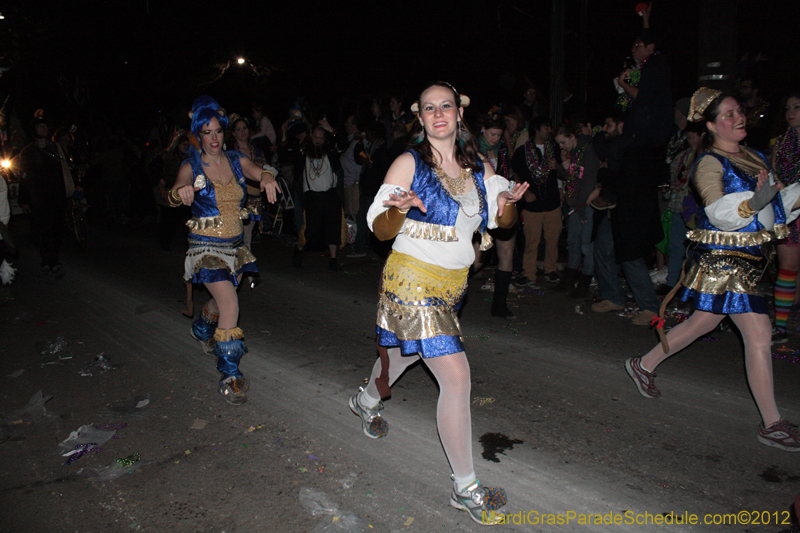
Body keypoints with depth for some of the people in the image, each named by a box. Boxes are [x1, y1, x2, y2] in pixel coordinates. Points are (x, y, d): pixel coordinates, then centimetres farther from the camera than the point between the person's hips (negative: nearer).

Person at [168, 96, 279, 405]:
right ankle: (230, 375, -8)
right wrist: (179, 192, -46)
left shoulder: (236, 161, 3)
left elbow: (261, 172, -12)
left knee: (222, 298, 23)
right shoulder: (191, 167, -8)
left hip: (235, 245, 5)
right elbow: (172, 199, -22)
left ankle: (202, 329, 57)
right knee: (230, 304, -19)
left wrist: (266, 175, -37)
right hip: (206, 246, -5)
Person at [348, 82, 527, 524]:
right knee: (456, 377, -13)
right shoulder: (409, 164, -10)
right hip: (412, 283, -7)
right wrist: (399, 209, -32)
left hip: (451, 285, 7)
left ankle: (367, 401, 60)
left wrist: (508, 201, -13)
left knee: (405, 352, 28)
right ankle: (465, 488, 3)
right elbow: (380, 230, -10)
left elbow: (503, 221, 10)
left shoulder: (478, 167, 6)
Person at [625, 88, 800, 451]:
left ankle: (643, 366, 33)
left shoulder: (755, 158, 15)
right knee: (759, 333, -8)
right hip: (723, 258, -9)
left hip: (749, 256, 9)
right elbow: (718, 211, -22)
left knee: (704, 322, 17)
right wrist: (752, 202, -37)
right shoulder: (709, 164, -10)